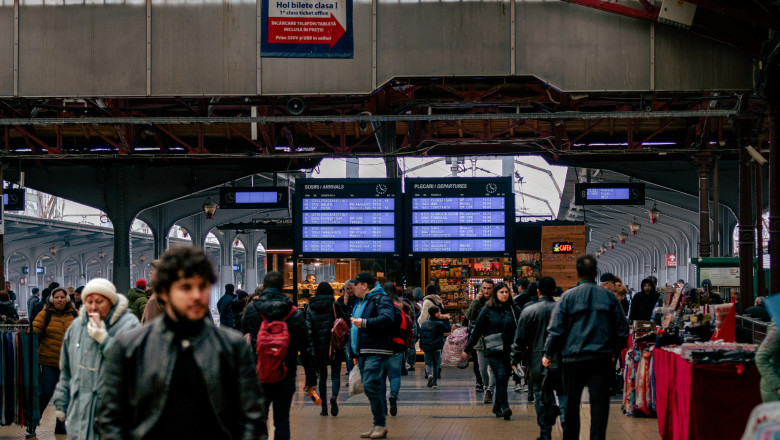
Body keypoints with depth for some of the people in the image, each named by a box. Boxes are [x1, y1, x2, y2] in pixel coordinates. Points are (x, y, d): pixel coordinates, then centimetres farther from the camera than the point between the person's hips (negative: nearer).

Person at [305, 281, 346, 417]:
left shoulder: (310, 307, 3)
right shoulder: (334, 305, -3)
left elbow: (308, 327, -2)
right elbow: (345, 321, -4)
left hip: (318, 346, 2)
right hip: (334, 345, -2)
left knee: (322, 376, 12)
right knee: (335, 374, 2)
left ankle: (324, 407, 11)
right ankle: (334, 396, -26)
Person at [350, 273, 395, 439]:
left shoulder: (381, 299, -7)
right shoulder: (360, 302, 22)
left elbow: (387, 319, -25)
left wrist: (364, 323, -23)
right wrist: (356, 353, 29)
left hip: (376, 352, -9)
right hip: (363, 353, 9)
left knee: (371, 386, -17)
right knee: (376, 389, 10)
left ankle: (380, 424, -12)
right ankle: (378, 426, 12)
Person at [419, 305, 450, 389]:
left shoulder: (424, 324, 3)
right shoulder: (440, 324, -11)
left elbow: (421, 335, 7)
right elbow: (448, 330, -2)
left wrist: (421, 346, 17)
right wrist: (445, 320, 0)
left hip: (426, 347, 2)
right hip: (437, 347, -2)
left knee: (428, 362, 13)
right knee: (435, 364, 10)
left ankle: (429, 374, -19)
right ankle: (435, 383, 11)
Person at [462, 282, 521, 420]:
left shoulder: (515, 310, 6)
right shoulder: (487, 310, 1)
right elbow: (477, 331, 6)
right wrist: (467, 349, 8)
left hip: (509, 351, 3)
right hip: (493, 351, -3)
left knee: (504, 380, 7)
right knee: (501, 376, -17)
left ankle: (497, 407, 22)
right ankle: (505, 407, -18)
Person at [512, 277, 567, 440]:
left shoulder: (528, 311, -5)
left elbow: (520, 339, -2)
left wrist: (516, 359, 8)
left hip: (538, 363, 0)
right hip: (560, 361, 0)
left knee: (541, 398, 7)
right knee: (563, 393, 11)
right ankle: (566, 420, -11)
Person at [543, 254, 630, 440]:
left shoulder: (568, 296, -4)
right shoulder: (609, 296, 2)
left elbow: (556, 329, -4)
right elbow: (622, 329, 7)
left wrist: (548, 354, 6)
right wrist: (615, 352, 19)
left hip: (574, 358, -1)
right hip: (602, 358, 1)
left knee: (571, 403, 12)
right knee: (599, 403, 1)